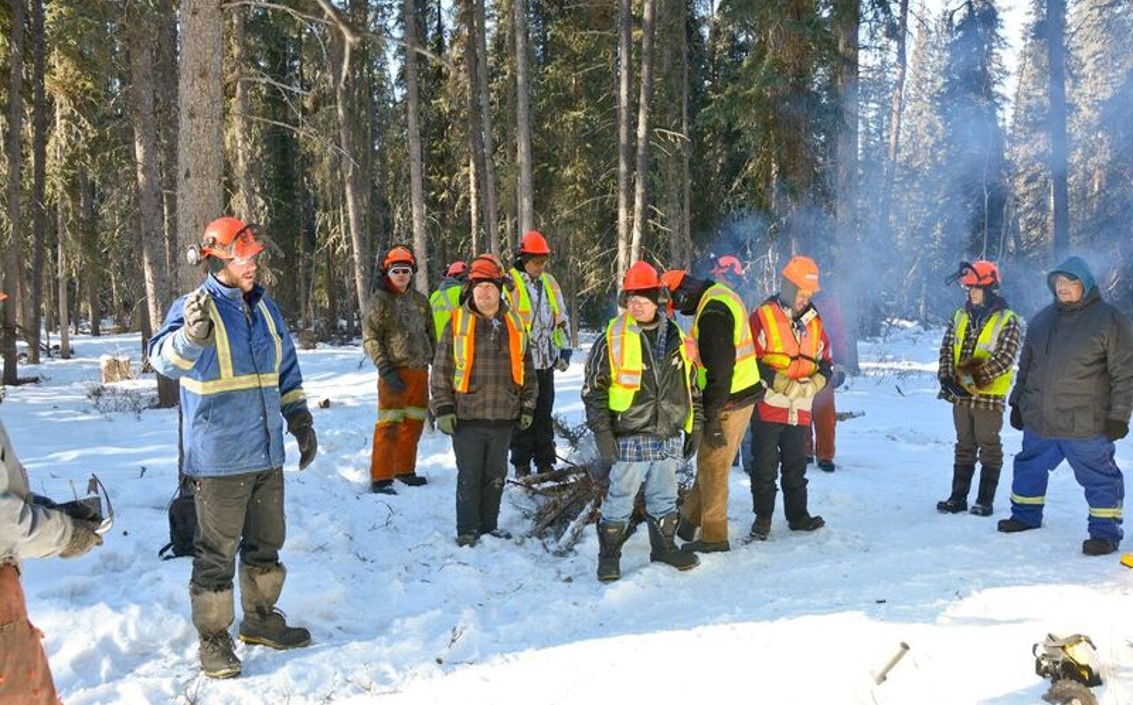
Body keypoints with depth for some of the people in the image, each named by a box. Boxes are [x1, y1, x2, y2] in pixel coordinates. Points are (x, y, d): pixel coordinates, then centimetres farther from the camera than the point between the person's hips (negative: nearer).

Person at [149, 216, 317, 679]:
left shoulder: (264, 308, 10)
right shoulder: (194, 307, -11)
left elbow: (286, 371, 19)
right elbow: (164, 358, -29)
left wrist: (301, 422, 16)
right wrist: (191, 335, -50)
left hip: (268, 454, 7)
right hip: (219, 458, -7)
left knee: (266, 544, 18)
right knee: (217, 553, 3)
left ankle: (261, 618, 35)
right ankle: (213, 637, 17)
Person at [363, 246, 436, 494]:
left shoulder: (420, 300, 12)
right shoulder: (379, 300, -4)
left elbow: (431, 335, 19)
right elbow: (370, 339, -9)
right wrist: (386, 371, -16)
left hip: (420, 371, 6)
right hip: (395, 373, -6)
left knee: (414, 423, 12)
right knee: (389, 425, -7)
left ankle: (405, 470, 26)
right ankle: (380, 478, -2)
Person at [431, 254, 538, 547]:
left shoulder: (515, 325, 7)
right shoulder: (457, 324, -3)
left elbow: (527, 371, 14)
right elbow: (441, 371, -2)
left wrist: (528, 406, 11)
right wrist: (443, 409, -6)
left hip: (504, 417, 3)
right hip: (467, 417, -3)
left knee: (496, 476, 13)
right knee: (469, 477, 4)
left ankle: (489, 524, 28)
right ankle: (467, 529, 17)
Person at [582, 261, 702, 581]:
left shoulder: (678, 339, 8)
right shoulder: (611, 340, -6)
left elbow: (692, 388, 16)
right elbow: (593, 390, -5)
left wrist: (694, 428, 14)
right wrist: (603, 433, -11)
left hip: (668, 438, 4)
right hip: (628, 439, -4)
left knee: (665, 499, 17)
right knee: (619, 501, 3)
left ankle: (664, 546, 34)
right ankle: (609, 555, 16)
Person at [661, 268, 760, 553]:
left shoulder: (712, 314, -22)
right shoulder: (724, 295, 11)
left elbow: (719, 370, -24)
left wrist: (713, 418, -19)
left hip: (728, 401, -10)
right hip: (745, 393, 10)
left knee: (712, 467, 2)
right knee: (709, 462, 19)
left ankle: (713, 536, 12)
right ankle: (691, 517, 32)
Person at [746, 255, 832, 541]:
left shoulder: (813, 321, 11)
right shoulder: (763, 317, -7)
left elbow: (825, 362, 17)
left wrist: (814, 383, -4)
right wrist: (781, 383, -17)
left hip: (800, 410, 5)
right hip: (768, 407, -5)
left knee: (796, 466, 14)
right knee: (765, 466, 2)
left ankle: (798, 515, 25)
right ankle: (763, 517, 14)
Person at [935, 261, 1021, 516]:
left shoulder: (1007, 320, -8)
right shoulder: (960, 316, 8)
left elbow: (1004, 359, -16)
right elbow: (947, 349, 7)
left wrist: (973, 380, -21)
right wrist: (947, 378, -8)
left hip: (989, 396, -5)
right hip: (960, 395, 5)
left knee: (989, 447, 6)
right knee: (964, 445, 13)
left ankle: (985, 501, 14)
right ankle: (958, 497, 20)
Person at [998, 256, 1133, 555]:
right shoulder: (1042, 320, 11)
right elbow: (1025, 366, 19)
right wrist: (1018, 403, 18)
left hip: (1085, 426, -6)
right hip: (1038, 421, 6)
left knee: (1099, 477, 3)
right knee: (1030, 468, 17)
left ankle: (1105, 530, 15)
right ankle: (1026, 515, 35)